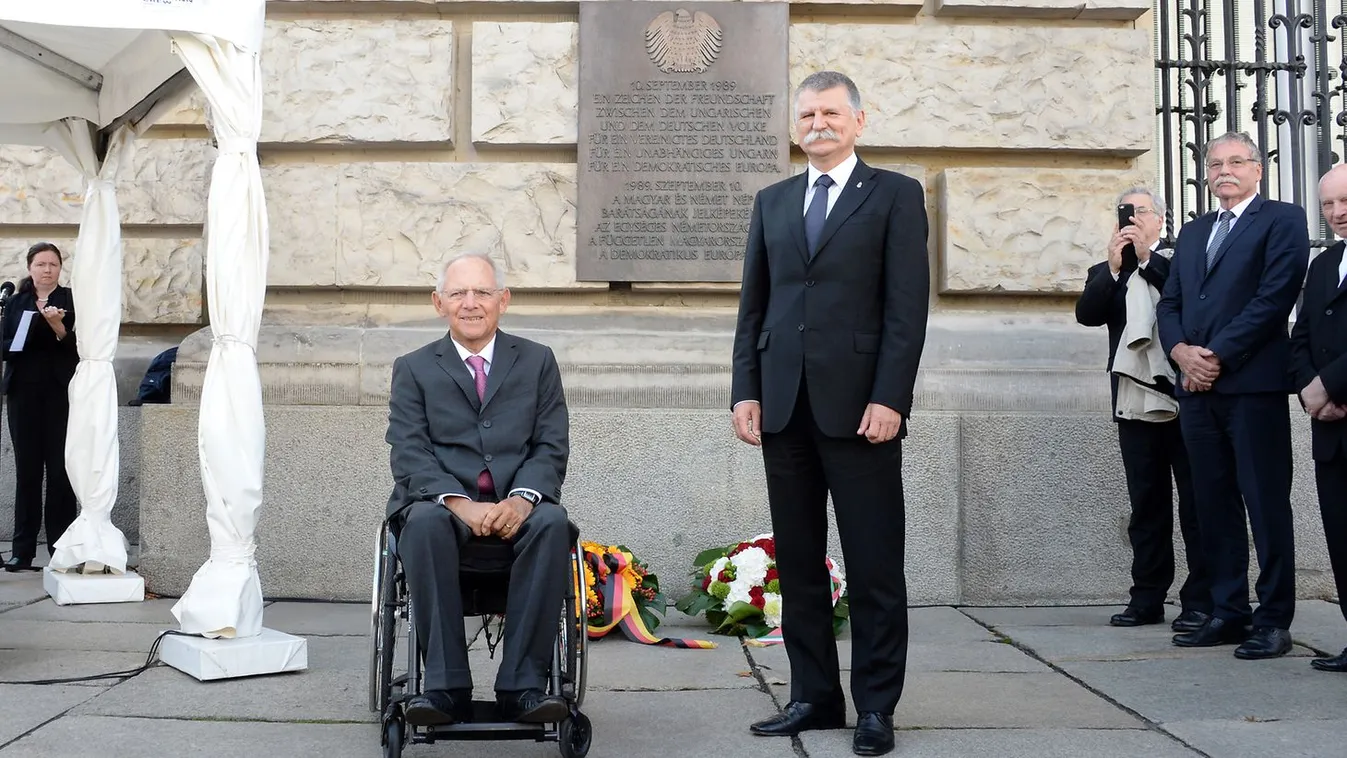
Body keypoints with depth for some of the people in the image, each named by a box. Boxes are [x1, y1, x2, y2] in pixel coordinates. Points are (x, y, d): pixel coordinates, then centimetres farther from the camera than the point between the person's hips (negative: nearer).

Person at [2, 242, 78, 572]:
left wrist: (57, 326, -21)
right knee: (27, 469, 3)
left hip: (61, 394, -3)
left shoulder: (72, 300, 4)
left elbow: (78, 345, -5)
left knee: (60, 469, -3)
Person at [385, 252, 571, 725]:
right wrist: (459, 502, -18)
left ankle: (523, 683, -31)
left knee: (552, 522, -33)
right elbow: (409, 453, 1)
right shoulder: (413, 369, 14)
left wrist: (523, 498, -14)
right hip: (443, 503, 0)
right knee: (425, 523, -35)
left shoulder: (538, 362, 17)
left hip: (517, 507, 1)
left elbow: (552, 446, 7)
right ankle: (446, 686, -31)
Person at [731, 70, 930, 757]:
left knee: (874, 565, 0)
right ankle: (813, 696, 17)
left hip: (859, 406, -4)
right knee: (797, 562, 8)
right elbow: (753, 306, 14)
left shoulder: (895, 195, 4)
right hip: (785, 407, 4)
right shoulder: (772, 202, 17)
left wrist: (889, 398, -12)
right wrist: (745, 390, 4)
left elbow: (908, 306, -4)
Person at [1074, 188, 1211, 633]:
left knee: (1196, 502, 0)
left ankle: (1201, 599, 4)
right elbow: (1087, 314, -2)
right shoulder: (1105, 273, 14)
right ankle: (1148, 597, 14)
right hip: (1135, 403, 3)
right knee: (1146, 506, 8)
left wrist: (1146, 256, -13)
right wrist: (1114, 267, -12)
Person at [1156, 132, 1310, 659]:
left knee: (1266, 505, -4)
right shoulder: (1192, 233, 22)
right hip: (1199, 387, 6)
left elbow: (1274, 298, -10)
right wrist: (1181, 350, -3)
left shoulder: (1282, 220, 2)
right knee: (1215, 506, 8)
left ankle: (1274, 620, 1)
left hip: (1253, 384, -6)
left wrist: (1217, 356, -13)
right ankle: (1228, 612, 14)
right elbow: (1169, 304, 17)